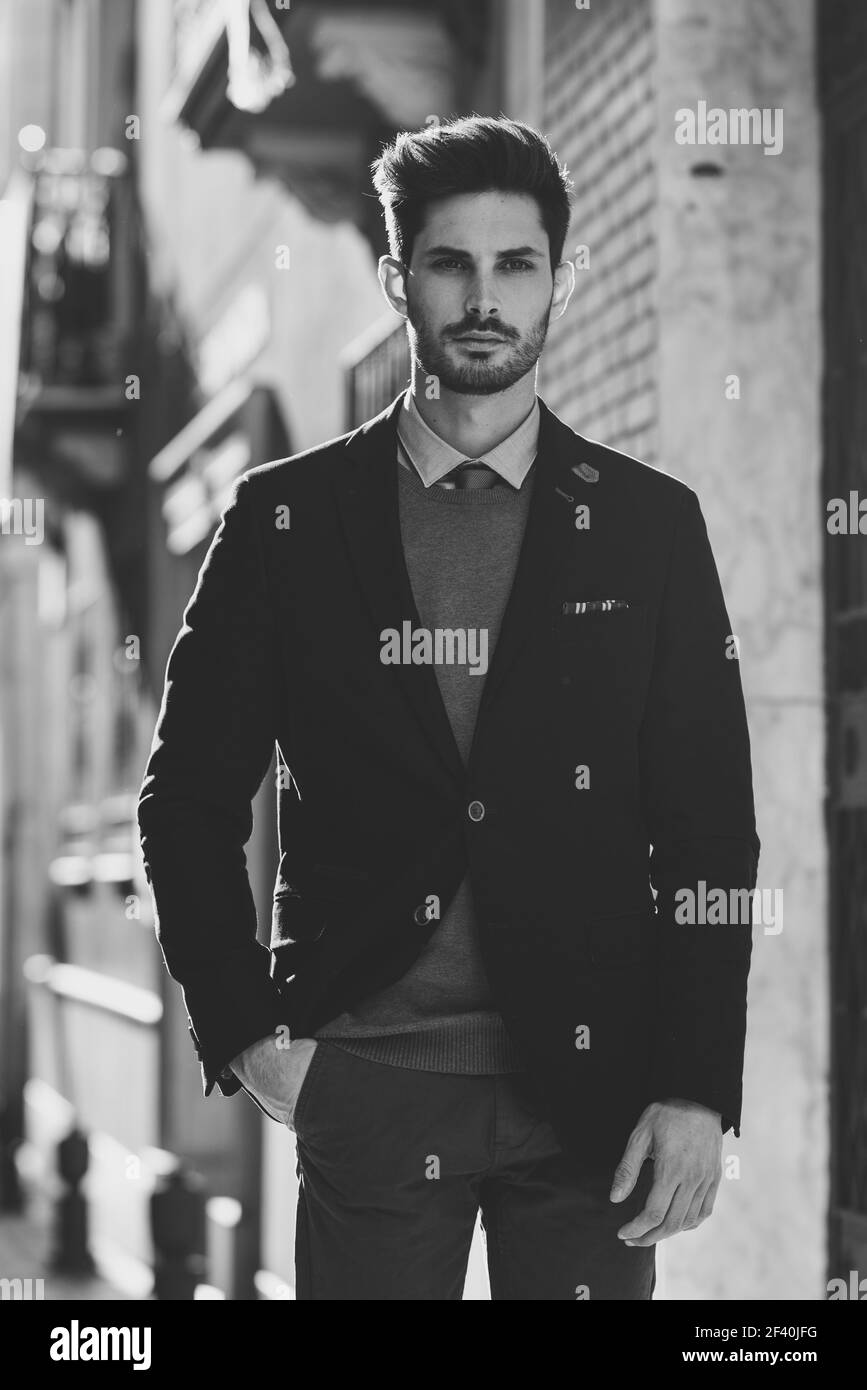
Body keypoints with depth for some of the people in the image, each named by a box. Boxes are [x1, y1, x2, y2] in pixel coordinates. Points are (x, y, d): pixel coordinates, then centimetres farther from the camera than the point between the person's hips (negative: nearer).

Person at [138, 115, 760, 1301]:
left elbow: (710, 833, 1)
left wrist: (697, 1089, -6)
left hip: (588, 1084, 0)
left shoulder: (650, 524, 4)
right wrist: (241, 1027, -1)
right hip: (363, 1084, 0)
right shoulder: (286, 519, 3)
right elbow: (190, 799, 7)